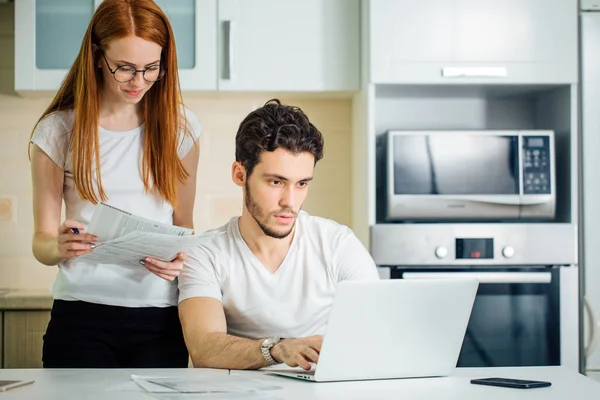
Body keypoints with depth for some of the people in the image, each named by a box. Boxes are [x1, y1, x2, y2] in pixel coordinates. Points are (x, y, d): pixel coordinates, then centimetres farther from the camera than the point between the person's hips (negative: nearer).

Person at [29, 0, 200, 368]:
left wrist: (179, 260, -11)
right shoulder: (58, 130, 2)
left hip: (159, 317, 1)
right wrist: (59, 247, -19)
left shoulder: (180, 126, 7)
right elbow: (42, 239, 4)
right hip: (81, 312, -1)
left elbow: (184, 226, 11)